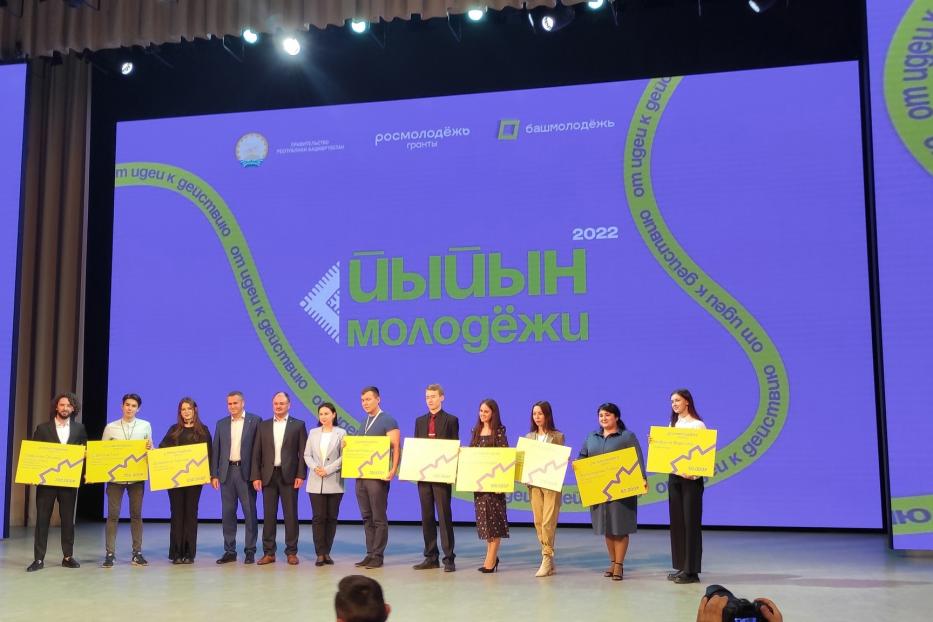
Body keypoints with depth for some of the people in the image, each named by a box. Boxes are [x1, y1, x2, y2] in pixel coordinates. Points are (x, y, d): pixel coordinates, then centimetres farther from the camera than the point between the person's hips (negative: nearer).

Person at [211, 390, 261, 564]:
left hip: (246, 471, -4)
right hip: (227, 472, 4)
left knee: (250, 512, 0)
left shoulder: (255, 421, 1)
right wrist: (214, 474, 4)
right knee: (227, 513, 6)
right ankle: (229, 551, 14)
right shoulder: (221, 424, 13)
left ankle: (250, 551, 7)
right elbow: (215, 450, 11)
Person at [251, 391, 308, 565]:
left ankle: (291, 552, 8)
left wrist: (301, 475, -9)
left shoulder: (298, 425, 3)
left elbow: (303, 452, -1)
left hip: (289, 476, -2)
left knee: (291, 515, 1)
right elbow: (257, 453, 7)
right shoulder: (263, 426, 10)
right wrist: (256, 476, -1)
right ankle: (269, 552, 11)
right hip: (268, 476, 2)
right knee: (268, 515, 5)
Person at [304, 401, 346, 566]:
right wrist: (315, 467, -9)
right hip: (316, 482, 2)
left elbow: (344, 456, -5)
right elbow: (307, 455, 9)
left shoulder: (341, 433, 1)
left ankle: (326, 552, 11)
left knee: (331, 517, 3)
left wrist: (328, 469, -13)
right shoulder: (313, 433, 11)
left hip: (334, 482, -2)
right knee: (318, 517, -3)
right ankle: (320, 553, 1)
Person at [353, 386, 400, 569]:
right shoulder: (363, 422, 17)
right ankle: (370, 554, 15)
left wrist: (393, 470, -23)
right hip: (361, 475, 7)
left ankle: (378, 556, 2)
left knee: (379, 518, -2)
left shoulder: (388, 421, -5)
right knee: (367, 517, 9)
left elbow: (395, 447, -11)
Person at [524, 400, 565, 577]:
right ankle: (549, 561, 12)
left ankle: (547, 558, -4)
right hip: (534, 483, 4)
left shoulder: (557, 436, 2)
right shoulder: (529, 437, 12)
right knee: (538, 522, 4)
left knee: (548, 522, -9)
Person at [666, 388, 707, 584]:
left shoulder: (698, 425, -6)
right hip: (674, 477, 7)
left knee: (691, 522, -4)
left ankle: (692, 570, 0)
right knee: (676, 521, 8)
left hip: (691, 479, -7)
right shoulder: (672, 425, 14)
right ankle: (681, 566, 15)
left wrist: (694, 474, -23)